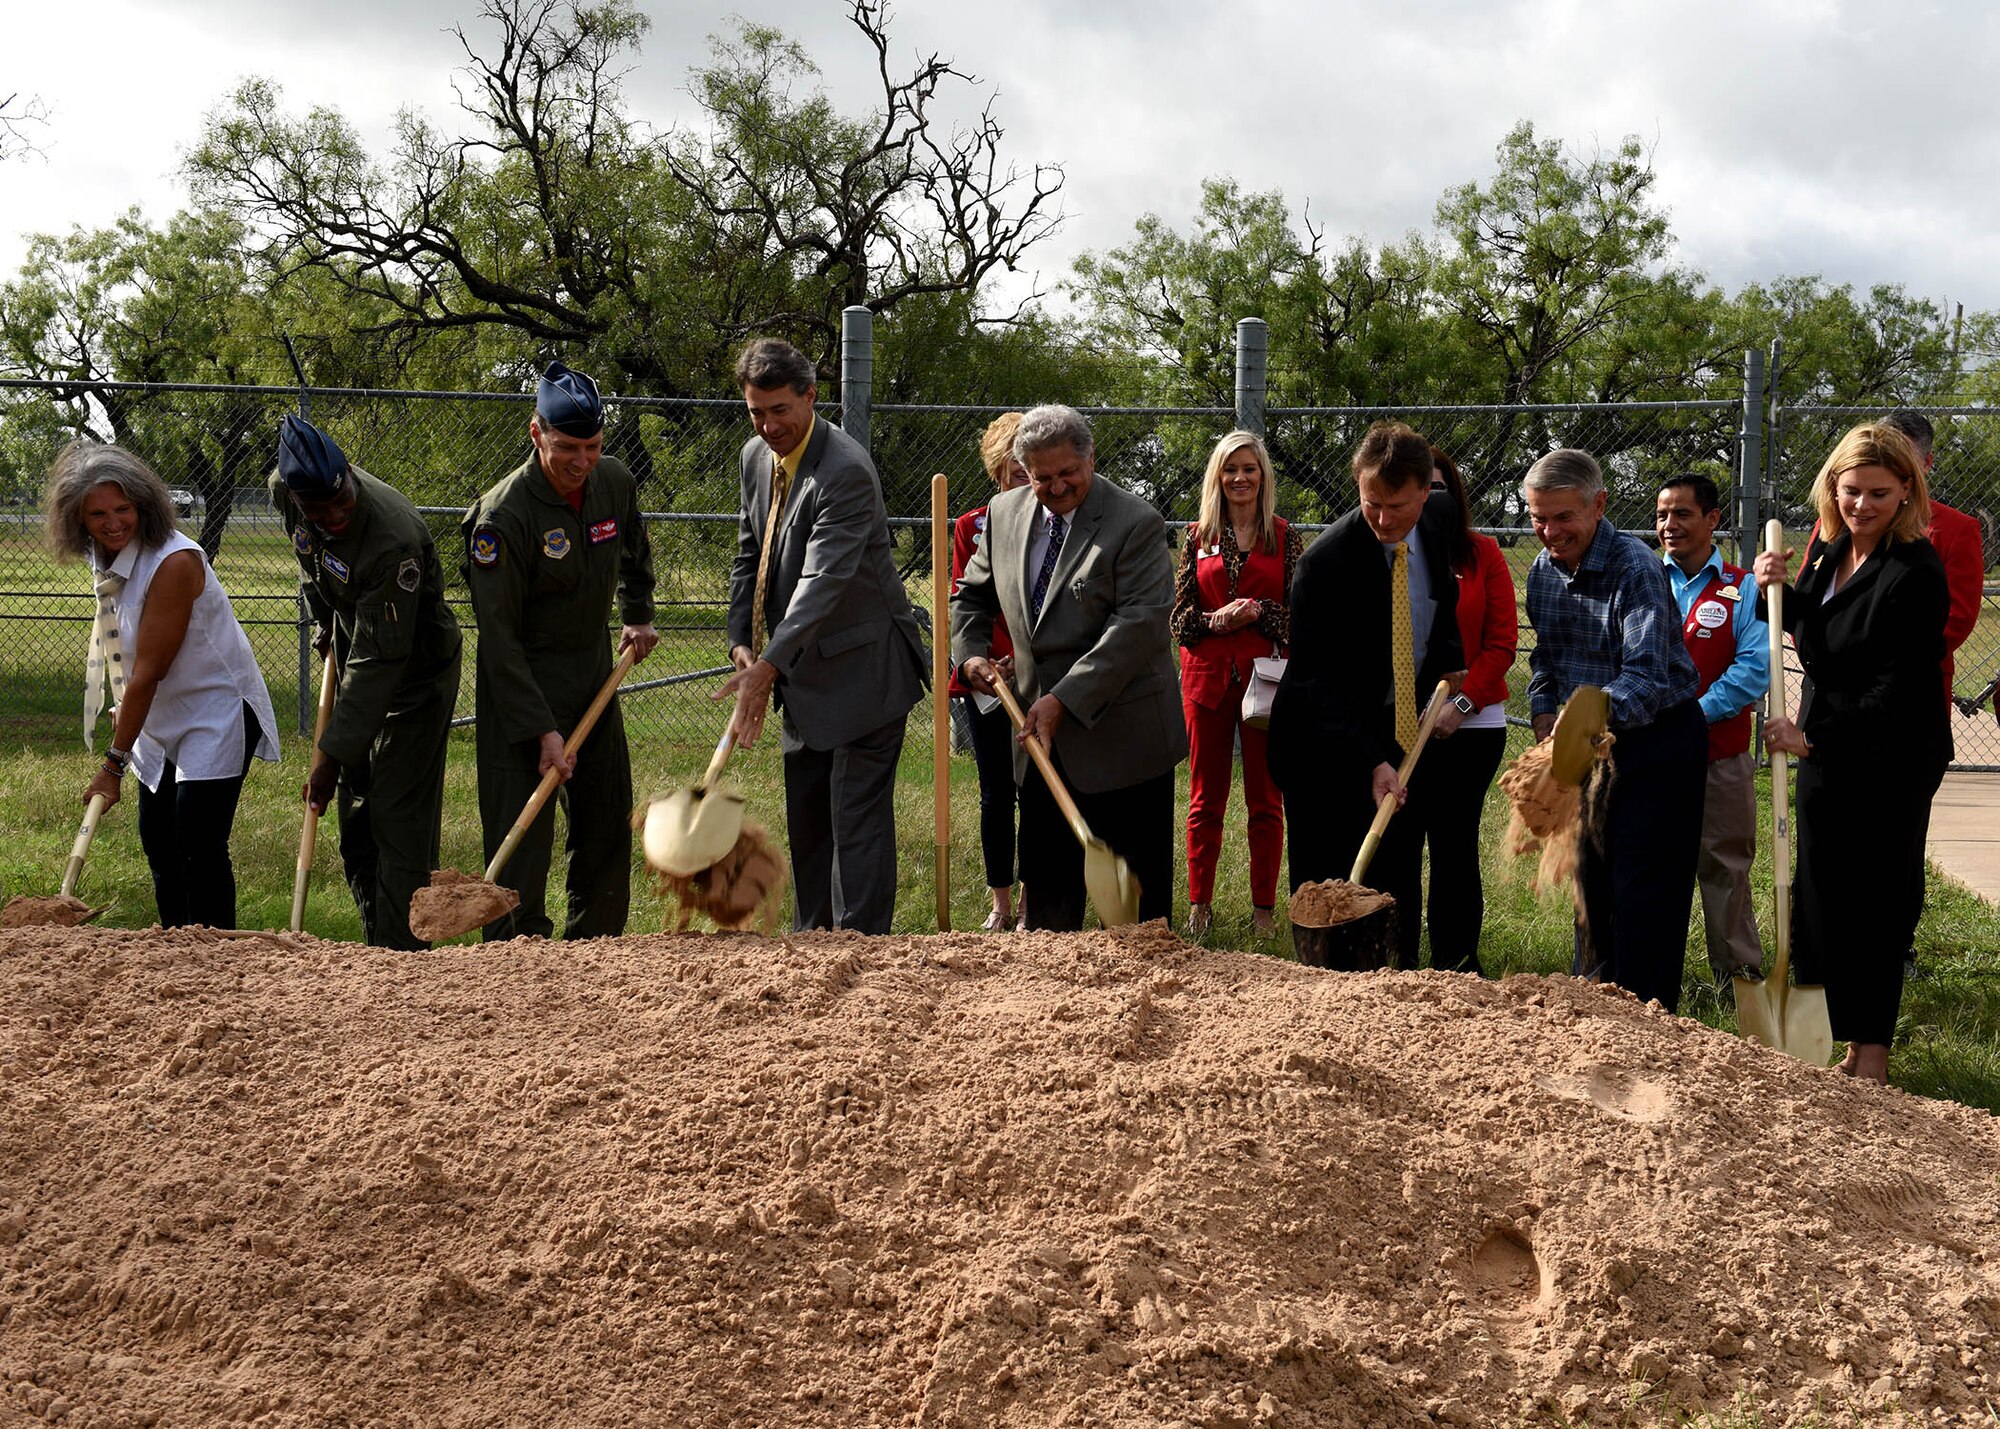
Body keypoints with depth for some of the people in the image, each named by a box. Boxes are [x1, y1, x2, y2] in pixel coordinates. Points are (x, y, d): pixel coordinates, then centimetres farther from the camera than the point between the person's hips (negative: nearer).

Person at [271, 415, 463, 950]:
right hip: (353, 657, 8)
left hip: (416, 670, -8)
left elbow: (380, 660, -33)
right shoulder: (285, 492, -15)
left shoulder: (393, 539, -36)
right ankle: (376, 950, 22)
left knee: (399, 819, -11)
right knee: (355, 816, 12)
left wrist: (332, 754, -32)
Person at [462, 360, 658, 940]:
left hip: (595, 673, 7)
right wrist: (542, 729, -25)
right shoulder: (503, 515, -22)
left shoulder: (616, 482, -3)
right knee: (522, 837, -8)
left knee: (609, 828, 11)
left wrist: (638, 615, 18)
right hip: (521, 684, -6)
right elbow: (498, 636, -22)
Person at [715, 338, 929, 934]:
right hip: (803, 672, 9)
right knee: (806, 818, 16)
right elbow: (749, 556, 13)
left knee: (857, 817, -8)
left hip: (862, 670, -9)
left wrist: (768, 666, -38)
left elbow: (823, 581, -31)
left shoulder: (844, 470, -23)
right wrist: (742, 642, -2)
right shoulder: (755, 457, 5)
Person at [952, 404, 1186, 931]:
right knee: (1046, 877, 12)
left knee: (1138, 892, 2)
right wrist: (970, 651, -1)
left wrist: (1067, 698, -25)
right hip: (1044, 736, 6)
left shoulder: (1136, 523, -13)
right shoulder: (1005, 514, 7)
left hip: (1122, 737, -6)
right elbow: (973, 595, 21)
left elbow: (1139, 623, -21)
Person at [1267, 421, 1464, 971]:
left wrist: (1449, 662, 6)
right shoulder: (1326, 561, -19)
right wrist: (1370, 763, -30)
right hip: (1333, 755, -6)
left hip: (1408, 737, 6)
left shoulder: (1435, 534, 1)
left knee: (1400, 894, 10)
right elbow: (1316, 682, -21)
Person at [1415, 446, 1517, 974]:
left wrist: (1462, 703, -10)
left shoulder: (1482, 553, 3)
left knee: (1454, 845, 4)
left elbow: (1502, 641, 1)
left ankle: (1455, 962, 13)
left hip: (1470, 726, 0)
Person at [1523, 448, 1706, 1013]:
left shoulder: (1636, 569, -23)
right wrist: (1544, 712, -2)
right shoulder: (1544, 570, 2)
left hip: (1658, 740, -8)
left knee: (1644, 892, -7)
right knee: (1591, 882, 16)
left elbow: (1646, 673, -34)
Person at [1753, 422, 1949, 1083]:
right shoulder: (1829, 547, 5)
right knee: (1819, 899, 9)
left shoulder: (1916, 572, -19)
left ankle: (1871, 1053, 9)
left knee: (1876, 902, 0)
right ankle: (1852, 1044, 19)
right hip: (1825, 751, 8)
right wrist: (1775, 589, 3)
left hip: (1891, 760, -8)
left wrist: (1813, 738, -20)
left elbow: (1897, 688, -21)